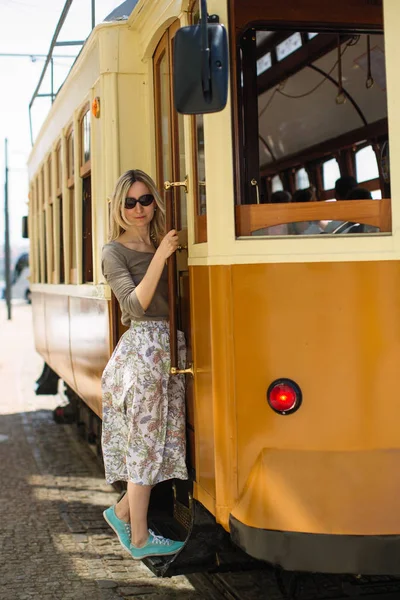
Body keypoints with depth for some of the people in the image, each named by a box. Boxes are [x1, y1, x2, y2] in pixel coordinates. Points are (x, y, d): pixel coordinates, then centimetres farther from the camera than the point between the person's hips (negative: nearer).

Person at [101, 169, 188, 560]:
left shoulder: (160, 244, 15)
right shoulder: (115, 253, -5)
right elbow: (136, 305, -17)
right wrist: (160, 257, -20)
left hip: (170, 348, 7)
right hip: (143, 348, -7)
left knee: (160, 440, 10)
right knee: (145, 442, -1)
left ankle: (123, 512, 27)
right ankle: (139, 539, 11)